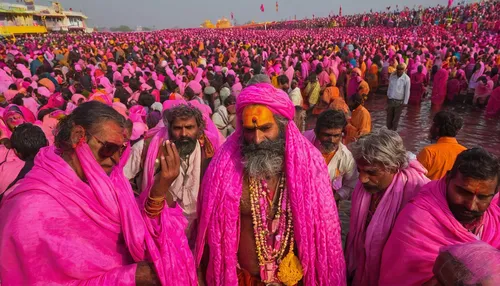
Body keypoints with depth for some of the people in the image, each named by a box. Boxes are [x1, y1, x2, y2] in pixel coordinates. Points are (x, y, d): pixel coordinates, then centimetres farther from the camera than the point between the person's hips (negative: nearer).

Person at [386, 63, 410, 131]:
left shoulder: (406, 78, -14)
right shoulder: (392, 75, -3)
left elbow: (407, 91, -10)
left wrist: (405, 102, -8)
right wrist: (388, 96, 10)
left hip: (399, 101, -3)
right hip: (390, 99, 3)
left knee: (396, 118, 9)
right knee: (389, 116, 14)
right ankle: (389, 130, 28)